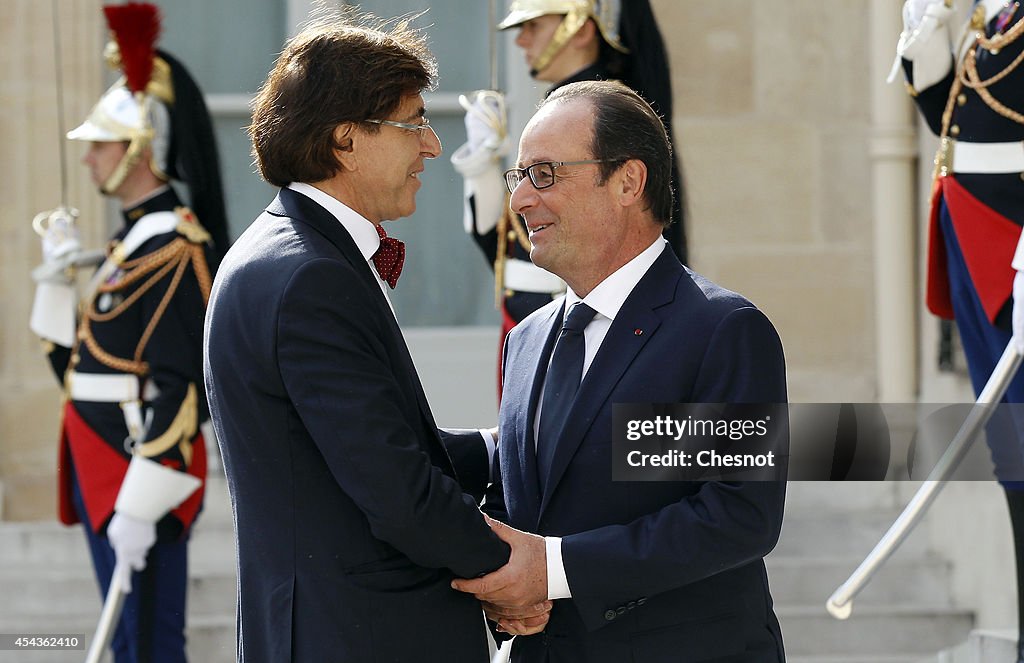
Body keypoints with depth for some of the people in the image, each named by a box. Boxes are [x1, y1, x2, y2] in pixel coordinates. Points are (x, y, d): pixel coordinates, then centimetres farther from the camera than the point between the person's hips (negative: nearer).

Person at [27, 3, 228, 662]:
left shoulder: (174, 247, -16)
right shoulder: (134, 237, 15)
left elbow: (180, 387, -22)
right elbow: (80, 362, 21)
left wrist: (141, 507, -24)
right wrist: (59, 275, 9)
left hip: (144, 474, -10)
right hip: (103, 474, 10)